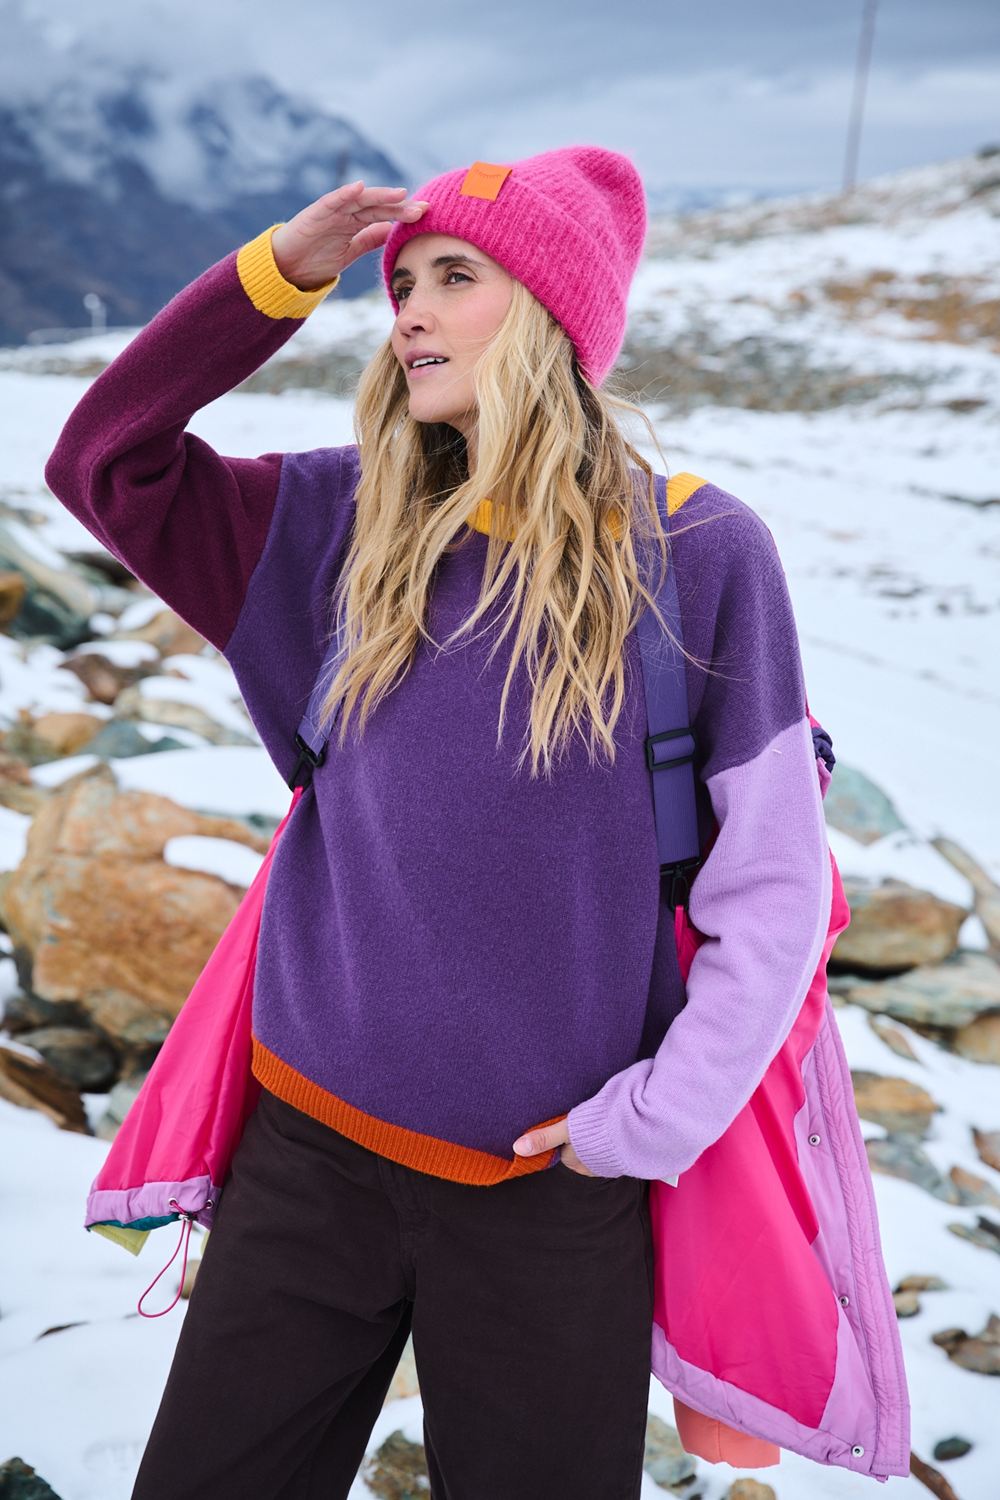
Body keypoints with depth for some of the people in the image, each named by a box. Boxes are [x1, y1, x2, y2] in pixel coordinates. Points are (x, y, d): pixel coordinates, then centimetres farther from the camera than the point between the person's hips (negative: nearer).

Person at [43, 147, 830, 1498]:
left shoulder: (699, 555, -10)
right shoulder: (354, 521, 1)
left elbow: (773, 886, -8)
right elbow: (102, 463, 1)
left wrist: (657, 1118, -11)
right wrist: (279, 273, -6)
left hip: (551, 1185, -2)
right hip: (311, 1144, 3)